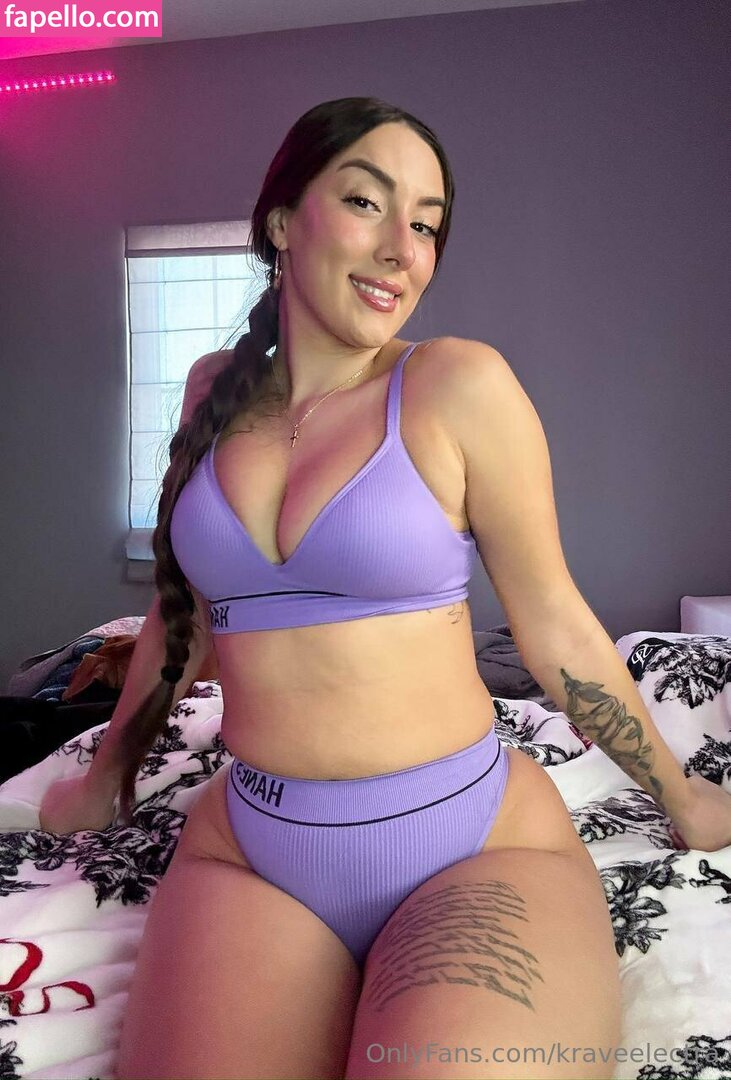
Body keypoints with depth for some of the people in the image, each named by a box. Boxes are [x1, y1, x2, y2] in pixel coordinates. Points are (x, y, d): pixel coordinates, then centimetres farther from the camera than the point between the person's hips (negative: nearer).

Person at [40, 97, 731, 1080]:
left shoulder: (459, 385, -7)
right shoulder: (218, 389, 6)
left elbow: (554, 625, 1)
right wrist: (108, 776, 29)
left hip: (477, 844, -2)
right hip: (246, 851, 3)